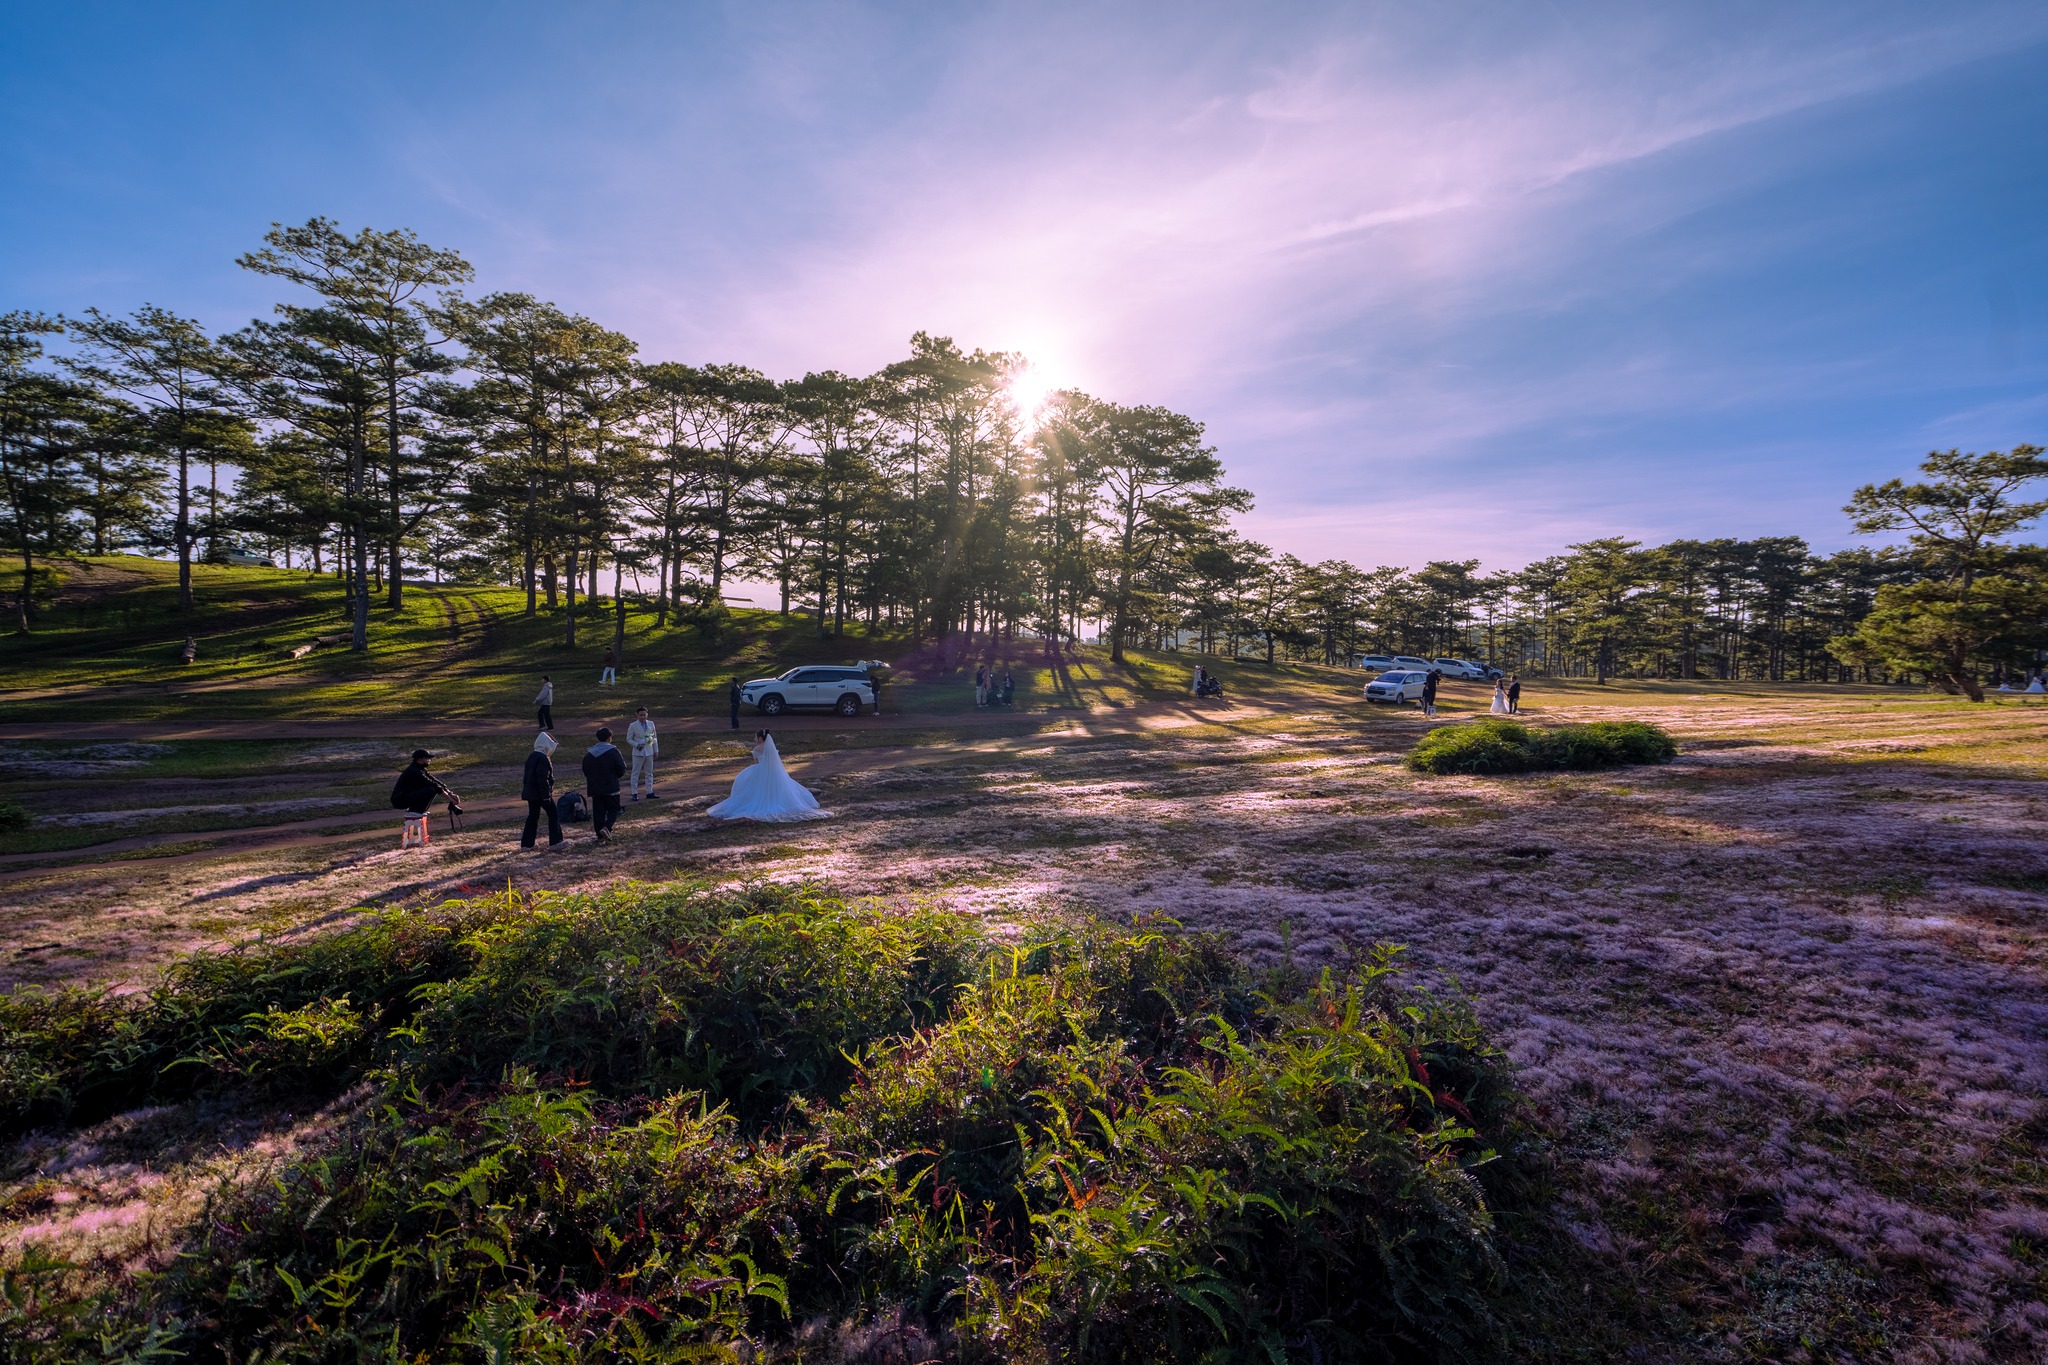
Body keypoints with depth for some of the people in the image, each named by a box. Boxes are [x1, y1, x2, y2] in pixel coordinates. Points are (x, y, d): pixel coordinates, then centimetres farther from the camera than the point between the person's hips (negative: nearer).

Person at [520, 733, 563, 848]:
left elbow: (526, 775, 17)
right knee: (552, 814, 0)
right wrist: (546, 795, -19)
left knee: (532, 816, 13)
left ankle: (526, 843, 14)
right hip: (540, 793, -9)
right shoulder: (543, 758, -17)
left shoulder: (531, 756, 12)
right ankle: (555, 841, 0)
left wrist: (526, 789, 22)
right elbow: (543, 779, -21)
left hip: (530, 792, 9)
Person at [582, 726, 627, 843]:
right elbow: (621, 771, -9)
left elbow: (585, 771, 10)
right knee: (613, 809, 6)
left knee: (598, 812, 8)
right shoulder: (613, 752, -10)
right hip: (611, 788, -4)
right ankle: (607, 827, -17)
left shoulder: (589, 754, 6)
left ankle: (600, 836, 7)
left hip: (595, 789, 4)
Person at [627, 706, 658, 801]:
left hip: (649, 752, 4)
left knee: (649, 773, 10)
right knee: (635, 773, 1)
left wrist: (656, 750, 11)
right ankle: (634, 793, 6)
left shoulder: (651, 724, 4)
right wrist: (637, 745, -19)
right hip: (638, 753, -4)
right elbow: (629, 739, -2)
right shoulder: (633, 726, -7)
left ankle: (649, 792, 18)